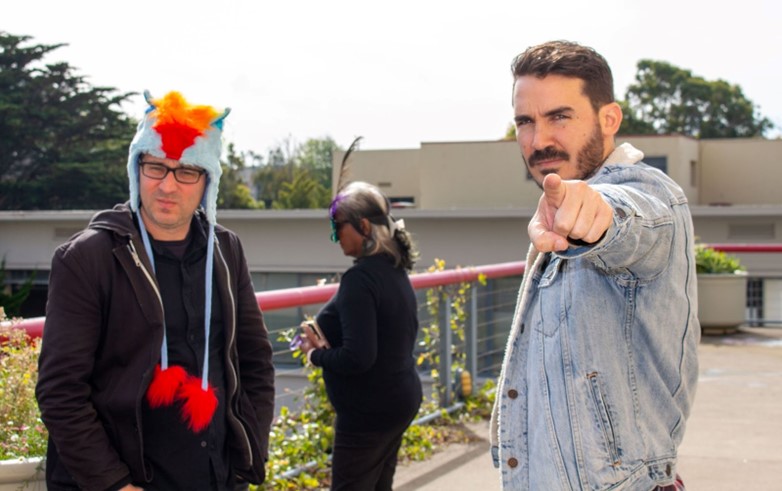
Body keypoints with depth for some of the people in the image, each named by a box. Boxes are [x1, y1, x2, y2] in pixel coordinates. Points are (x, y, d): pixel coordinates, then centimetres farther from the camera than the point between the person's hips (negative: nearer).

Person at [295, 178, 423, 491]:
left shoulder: (360, 278, -22)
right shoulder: (395, 271, 7)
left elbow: (357, 358, -27)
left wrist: (315, 353, -10)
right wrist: (329, 344, 7)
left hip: (368, 410, -9)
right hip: (400, 399, 9)